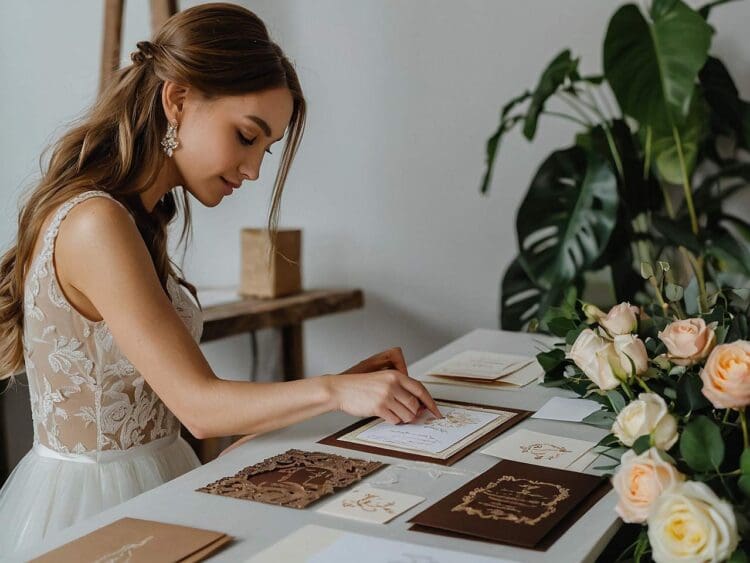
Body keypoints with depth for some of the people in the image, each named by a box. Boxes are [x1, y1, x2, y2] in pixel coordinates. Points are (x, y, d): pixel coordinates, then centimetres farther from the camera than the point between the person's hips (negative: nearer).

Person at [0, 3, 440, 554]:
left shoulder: (136, 219, 9)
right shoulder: (96, 225, -20)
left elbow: (187, 387, 4)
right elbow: (198, 405, -19)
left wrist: (345, 382, 0)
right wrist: (334, 390, -19)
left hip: (145, 483, 8)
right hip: (97, 501, -8)